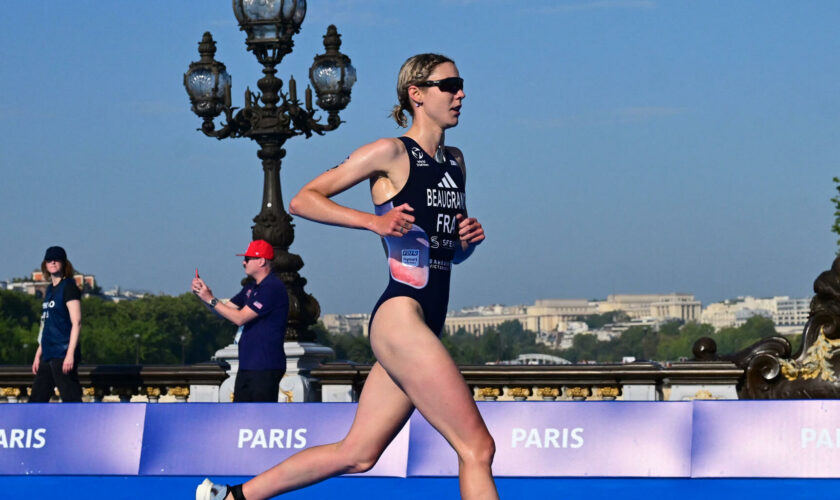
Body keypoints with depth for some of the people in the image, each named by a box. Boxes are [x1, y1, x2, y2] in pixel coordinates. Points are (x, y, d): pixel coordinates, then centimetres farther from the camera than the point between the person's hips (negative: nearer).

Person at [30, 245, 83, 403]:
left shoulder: (68, 287, -7)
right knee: (36, 400, 11)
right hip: (48, 355, 9)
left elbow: (76, 323, -14)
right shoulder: (50, 290, 18)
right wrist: (38, 354, 20)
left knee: (71, 399, -10)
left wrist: (70, 354, -21)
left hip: (63, 354, -9)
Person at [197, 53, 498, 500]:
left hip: (426, 325, 9)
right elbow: (302, 200, -4)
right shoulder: (391, 153, -5)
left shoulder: (455, 162, 18)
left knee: (356, 453, 11)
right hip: (400, 317, -9)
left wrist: (468, 238, 4)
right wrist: (375, 221, -15)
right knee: (477, 447, -12)